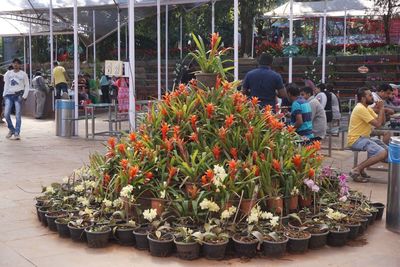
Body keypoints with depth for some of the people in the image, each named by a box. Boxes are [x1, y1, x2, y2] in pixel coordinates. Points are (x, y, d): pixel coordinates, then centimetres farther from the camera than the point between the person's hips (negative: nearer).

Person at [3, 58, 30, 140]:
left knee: (18, 115, -6)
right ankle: (11, 130, 12)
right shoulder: (8, 74, 14)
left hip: (18, 95, -2)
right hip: (9, 95, 2)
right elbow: (6, 85, 15)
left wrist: (24, 96, -4)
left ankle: (17, 133, -2)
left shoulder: (23, 74, 7)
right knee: (6, 114, -8)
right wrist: (4, 95, 3)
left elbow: (27, 86, 7)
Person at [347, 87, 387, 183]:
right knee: (382, 153, -23)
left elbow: (382, 122, 12)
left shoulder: (367, 108, 14)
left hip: (365, 137, 10)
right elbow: (377, 124, -20)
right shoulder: (360, 108, -18)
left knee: (387, 150, 7)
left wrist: (381, 109, -1)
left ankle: (361, 167, 6)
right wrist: (381, 109, -8)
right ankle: (356, 170, -18)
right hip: (356, 140, -10)